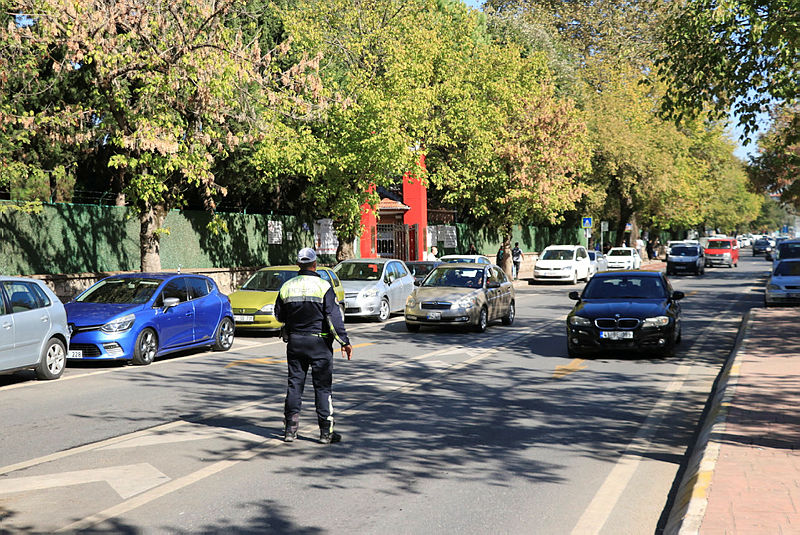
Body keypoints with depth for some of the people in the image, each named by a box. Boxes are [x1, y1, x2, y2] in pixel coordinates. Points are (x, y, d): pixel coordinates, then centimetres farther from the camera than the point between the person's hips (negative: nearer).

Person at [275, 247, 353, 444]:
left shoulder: (287, 287, 3)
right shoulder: (323, 286, -10)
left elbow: (279, 316, 13)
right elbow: (334, 317, -15)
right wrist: (344, 341, -13)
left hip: (294, 341, 4)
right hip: (319, 342, -4)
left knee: (294, 384, 10)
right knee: (322, 387, 2)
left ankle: (290, 430, 11)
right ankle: (326, 432, 5)